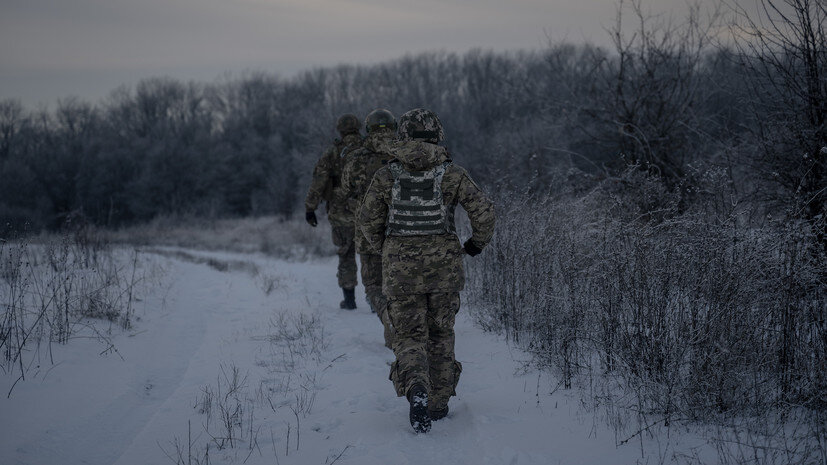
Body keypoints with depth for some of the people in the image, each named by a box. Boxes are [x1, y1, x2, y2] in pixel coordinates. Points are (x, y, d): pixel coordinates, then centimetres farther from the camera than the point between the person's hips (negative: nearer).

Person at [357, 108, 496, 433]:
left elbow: (368, 220, 2)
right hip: (444, 264, 1)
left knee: (410, 336, 5)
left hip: (400, 266, 0)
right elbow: (483, 210, -9)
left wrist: (384, 248, 21)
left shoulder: (387, 176, -2)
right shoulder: (451, 174, -4)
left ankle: (417, 389, -24)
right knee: (440, 333, 17)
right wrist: (478, 242, 10)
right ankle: (438, 403, 22)